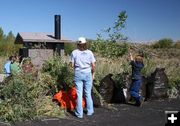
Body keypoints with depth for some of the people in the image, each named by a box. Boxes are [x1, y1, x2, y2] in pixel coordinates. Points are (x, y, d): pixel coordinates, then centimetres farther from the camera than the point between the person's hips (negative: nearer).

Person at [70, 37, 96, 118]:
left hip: (78, 74, -1)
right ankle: (90, 111, 23)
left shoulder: (74, 52, -2)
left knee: (79, 94, 4)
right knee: (88, 93, 13)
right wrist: (93, 73, 13)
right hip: (87, 74, 1)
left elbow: (72, 65, -1)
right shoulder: (89, 52, -1)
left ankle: (79, 113, 9)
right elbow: (93, 65, -1)